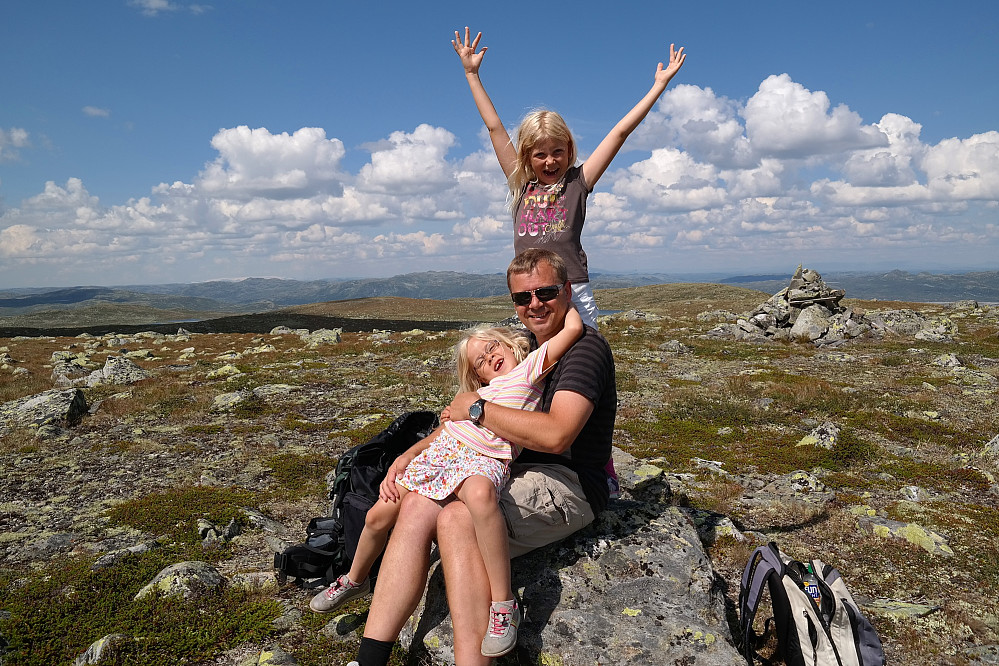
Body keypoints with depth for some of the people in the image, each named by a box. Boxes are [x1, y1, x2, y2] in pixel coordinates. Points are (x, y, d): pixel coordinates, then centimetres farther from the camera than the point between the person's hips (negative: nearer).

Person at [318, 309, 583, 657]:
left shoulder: (531, 367, 8)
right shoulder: (481, 391, 26)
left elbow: (573, 328, 1)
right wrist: (403, 458, 13)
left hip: (484, 460, -7)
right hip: (441, 449, 7)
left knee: (479, 494, -43)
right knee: (379, 515, 5)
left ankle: (503, 604, -31)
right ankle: (354, 580, 37)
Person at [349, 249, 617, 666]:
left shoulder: (586, 347, -11)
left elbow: (555, 434, -26)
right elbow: (463, 421, 18)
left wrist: (478, 408, -15)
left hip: (568, 484, -8)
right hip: (518, 474, 8)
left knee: (458, 519, -29)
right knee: (417, 506, -13)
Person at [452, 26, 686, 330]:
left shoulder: (577, 182, 8)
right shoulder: (521, 186, 14)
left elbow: (620, 132, 9)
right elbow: (494, 127, 19)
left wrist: (660, 84, 12)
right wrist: (471, 73, 25)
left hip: (574, 294, -2)